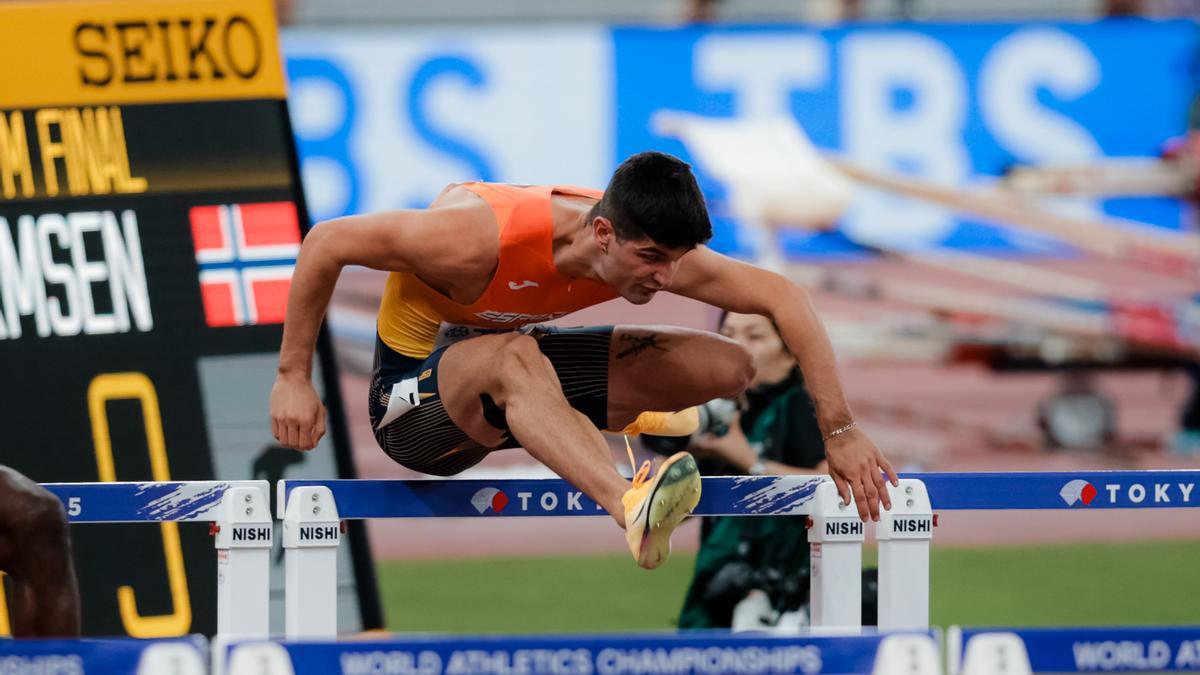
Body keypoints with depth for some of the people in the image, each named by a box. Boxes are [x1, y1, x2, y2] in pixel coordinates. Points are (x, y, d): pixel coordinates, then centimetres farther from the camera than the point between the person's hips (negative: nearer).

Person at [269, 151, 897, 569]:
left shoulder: (647, 245, -19)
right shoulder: (482, 240, -34)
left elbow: (782, 296, -14)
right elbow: (327, 242, -25)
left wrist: (839, 432, -18)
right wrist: (293, 379, -22)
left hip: (508, 357, 6)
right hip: (418, 389, -6)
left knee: (728, 368, -5)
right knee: (515, 357, -43)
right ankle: (632, 510, -63)